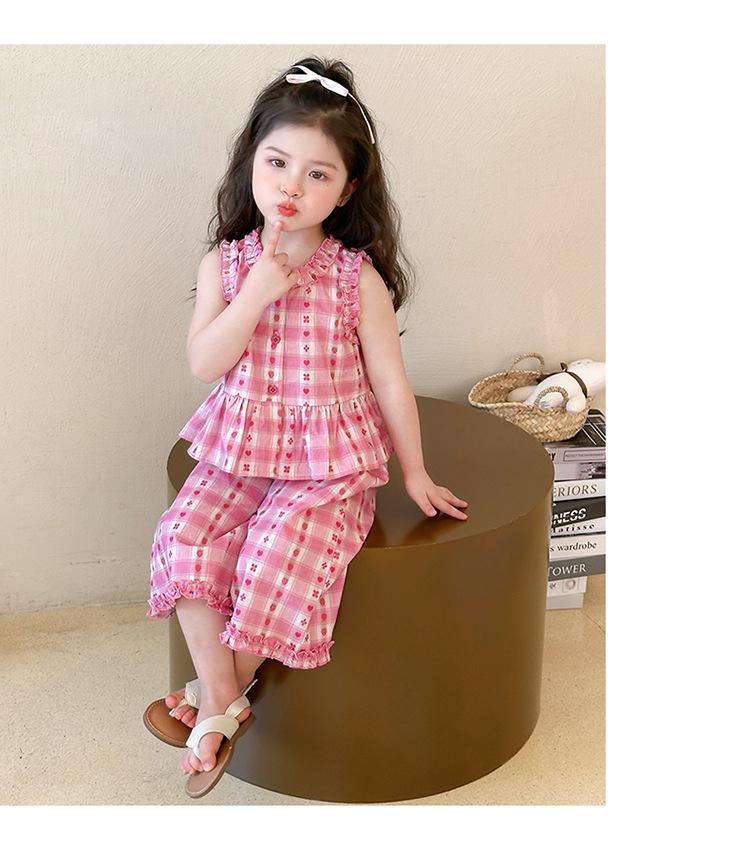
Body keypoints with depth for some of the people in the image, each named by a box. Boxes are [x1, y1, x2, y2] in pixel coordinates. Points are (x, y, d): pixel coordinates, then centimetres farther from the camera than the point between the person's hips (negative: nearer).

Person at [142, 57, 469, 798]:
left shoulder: (358, 276, -7)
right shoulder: (225, 262, 0)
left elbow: (389, 381, 0)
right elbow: (204, 364, -8)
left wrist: (414, 472, 5)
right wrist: (257, 293, -19)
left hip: (331, 462, -3)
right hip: (238, 451, 3)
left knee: (277, 558, -24)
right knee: (185, 540, -20)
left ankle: (214, 697, 1)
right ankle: (221, 701, -6)